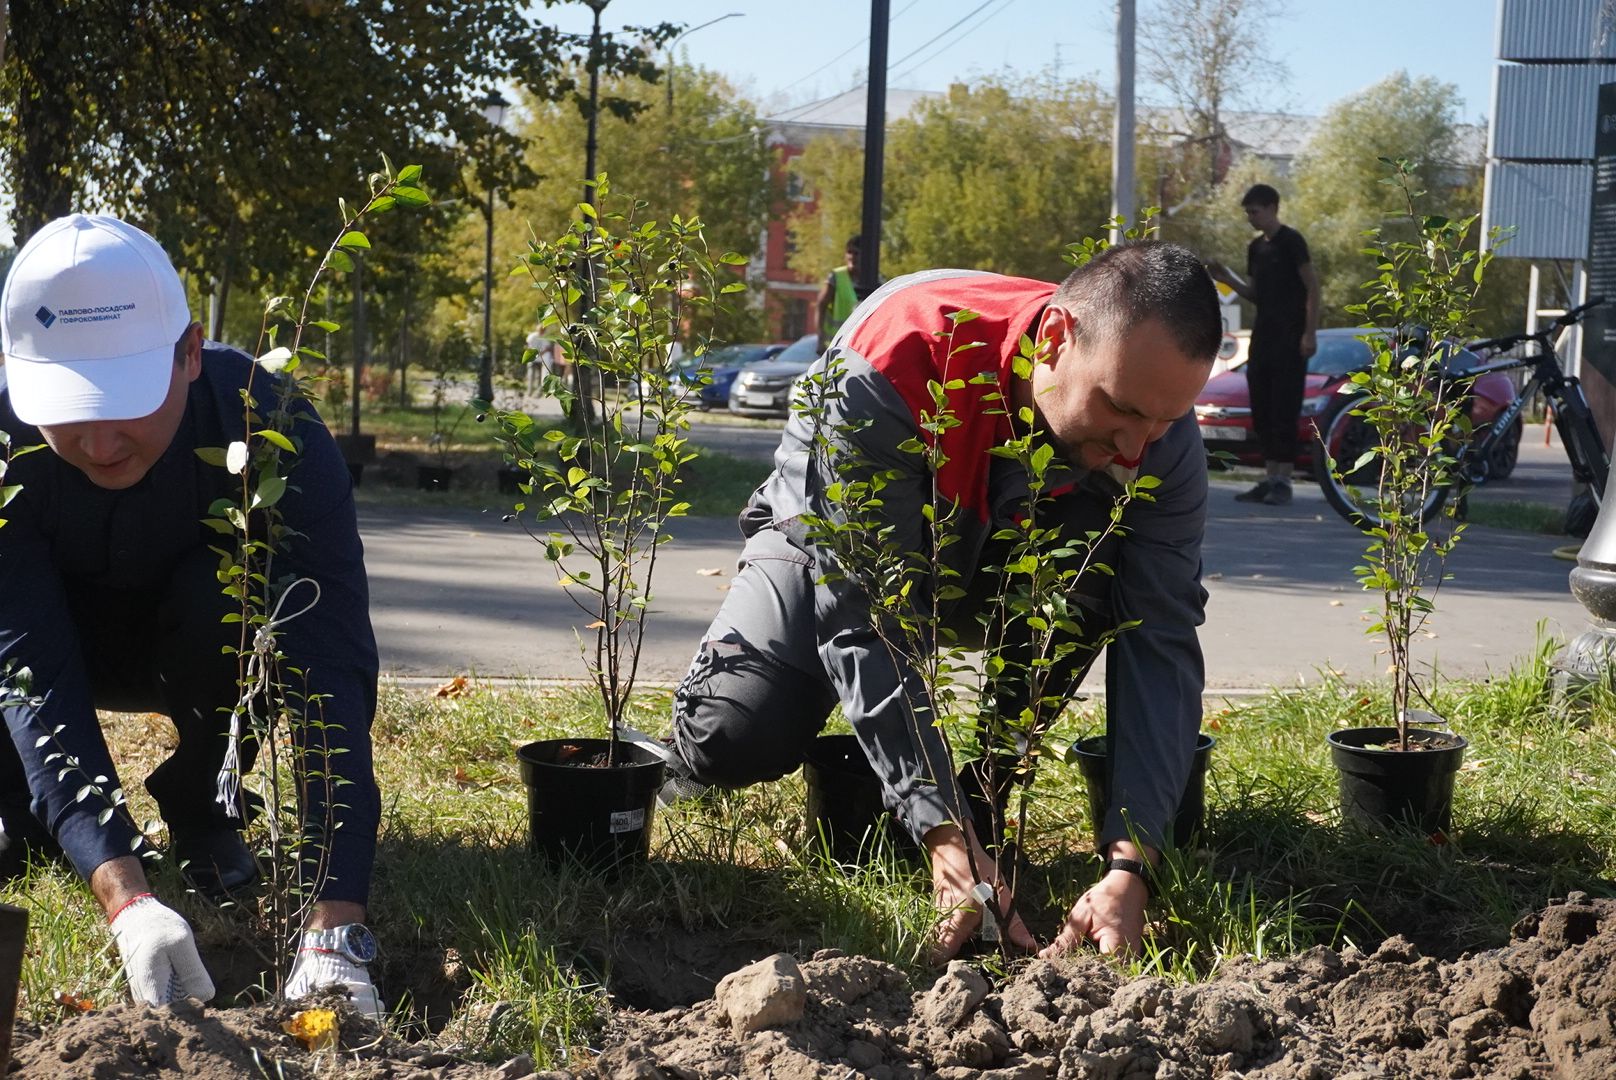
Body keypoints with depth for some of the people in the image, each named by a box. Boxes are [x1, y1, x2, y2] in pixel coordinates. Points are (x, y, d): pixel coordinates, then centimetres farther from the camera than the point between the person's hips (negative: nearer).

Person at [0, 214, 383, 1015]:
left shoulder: (272, 429, -34)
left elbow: (331, 666, -42)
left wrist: (335, 930, -54)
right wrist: (124, 899, -54)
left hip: (198, 646, 0)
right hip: (71, 642, 1)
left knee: (228, 601, -35)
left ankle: (199, 808, -6)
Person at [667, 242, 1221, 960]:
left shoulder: (1159, 430, -28)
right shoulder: (892, 366, -40)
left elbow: (1162, 642, -30)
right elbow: (865, 615, -40)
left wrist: (1129, 866, -42)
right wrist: (944, 839, -47)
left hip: (997, 562, 3)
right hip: (842, 546, -2)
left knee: (1100, 553, -32)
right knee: (732, 739, -27)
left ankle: (984, 793, -11)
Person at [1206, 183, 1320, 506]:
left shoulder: (1291, 241, -7)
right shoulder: (1256, 247, 16)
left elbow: (1312, 288, -10)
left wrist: (1310, 333, -17)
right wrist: (1229, 280, 6)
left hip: (1289, 337, -8)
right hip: (1263, 335, 8)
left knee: (1284, 410, -9)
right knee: (1261, 410, 7)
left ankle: (1283, 481, -8)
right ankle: (1269, 478, 12)